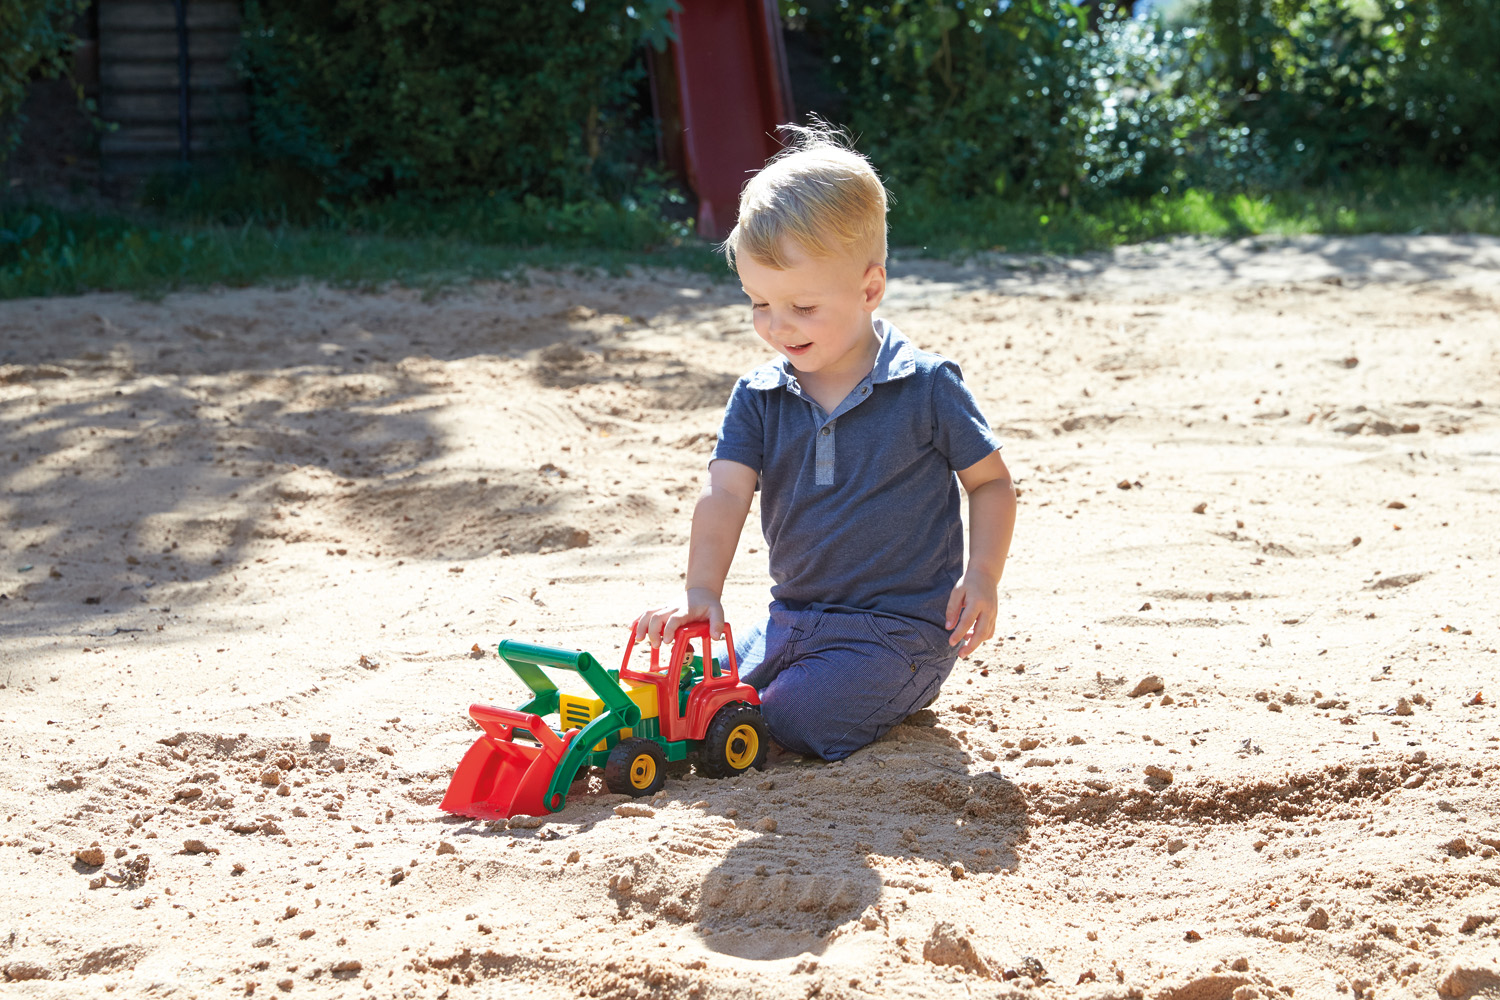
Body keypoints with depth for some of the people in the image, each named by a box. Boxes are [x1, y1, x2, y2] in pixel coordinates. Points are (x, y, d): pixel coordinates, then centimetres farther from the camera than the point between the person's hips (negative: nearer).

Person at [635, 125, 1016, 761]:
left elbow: (990, 481, 2)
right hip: (793, 619, 6)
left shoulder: (924, 387, -9)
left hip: (900, 629, -6)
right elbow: (725, 495, -10)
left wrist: (982, 575, -14)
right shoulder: (758, 398, 2)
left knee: (795, 719, -26)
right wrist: (701, 593, -27)